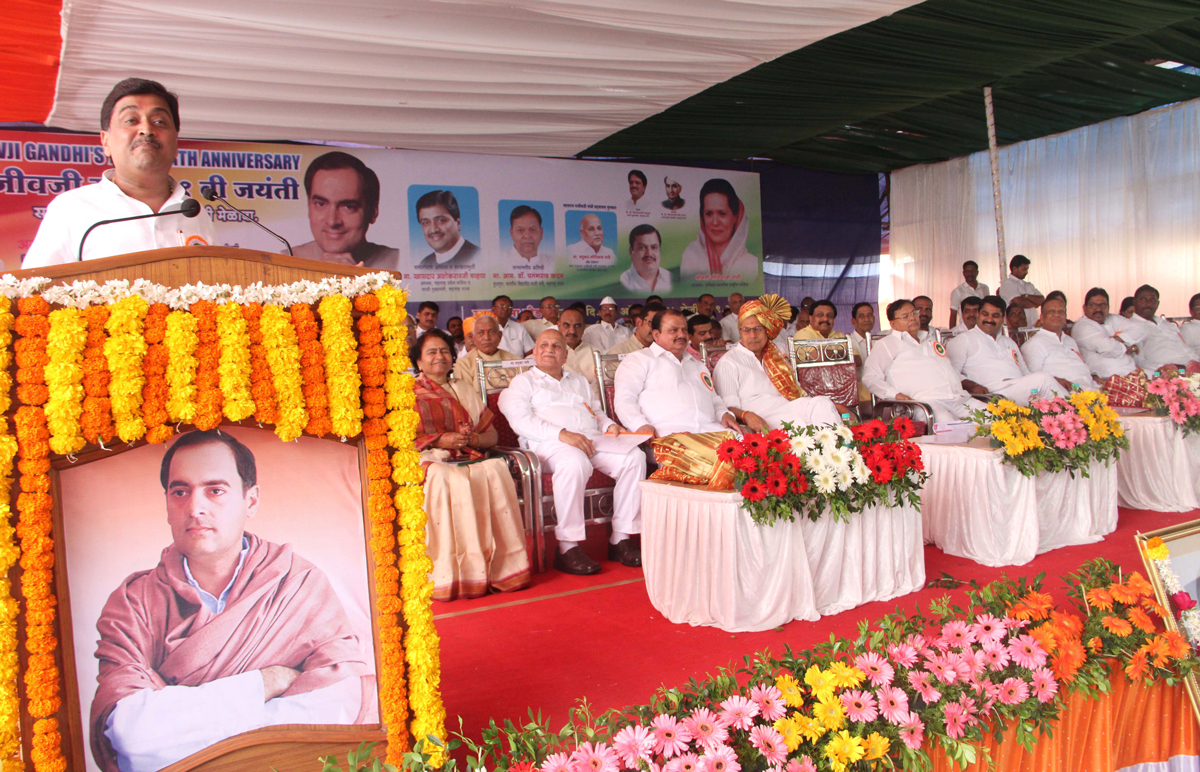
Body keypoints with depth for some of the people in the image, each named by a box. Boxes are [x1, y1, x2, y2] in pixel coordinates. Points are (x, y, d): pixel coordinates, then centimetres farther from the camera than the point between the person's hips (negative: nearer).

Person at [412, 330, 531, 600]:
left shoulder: (465, 391, 26)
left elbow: (491, 435, 18)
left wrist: (470, 438, -4)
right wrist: (438, 440, -12)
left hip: (471, 459, 3)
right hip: (429, 460, -3)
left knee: (495, 471, -31)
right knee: (446, 480, -38)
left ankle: (500, 568, -30)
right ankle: (452, 575, -36)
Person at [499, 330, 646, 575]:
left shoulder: (579, 380, 34)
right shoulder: (523, 382, 16)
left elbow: (597, 411, 32)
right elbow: (520, 419, -2)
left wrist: (609, 426, 6)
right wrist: (562, 434, -16)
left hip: (592, 439, 5)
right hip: (549, 443, -5)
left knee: (634, 457, -23)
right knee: (575, 463, -40)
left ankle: (621, 540, -21)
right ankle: (568, 548, -35)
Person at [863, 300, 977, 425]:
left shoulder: (931, 342, 34)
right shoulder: (885, 344, 15)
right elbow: (870, 377, 2)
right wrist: (895, 394, -14)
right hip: (925, 401, -6)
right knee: (945, 421, -38)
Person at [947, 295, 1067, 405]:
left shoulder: (1009, 342, 33)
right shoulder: (964, 340, 11)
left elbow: (1025, 373, 31)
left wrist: (1055, 380, 13)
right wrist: (971, 386, -21)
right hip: (997, 394, -6)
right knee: (1043, 378, -27)